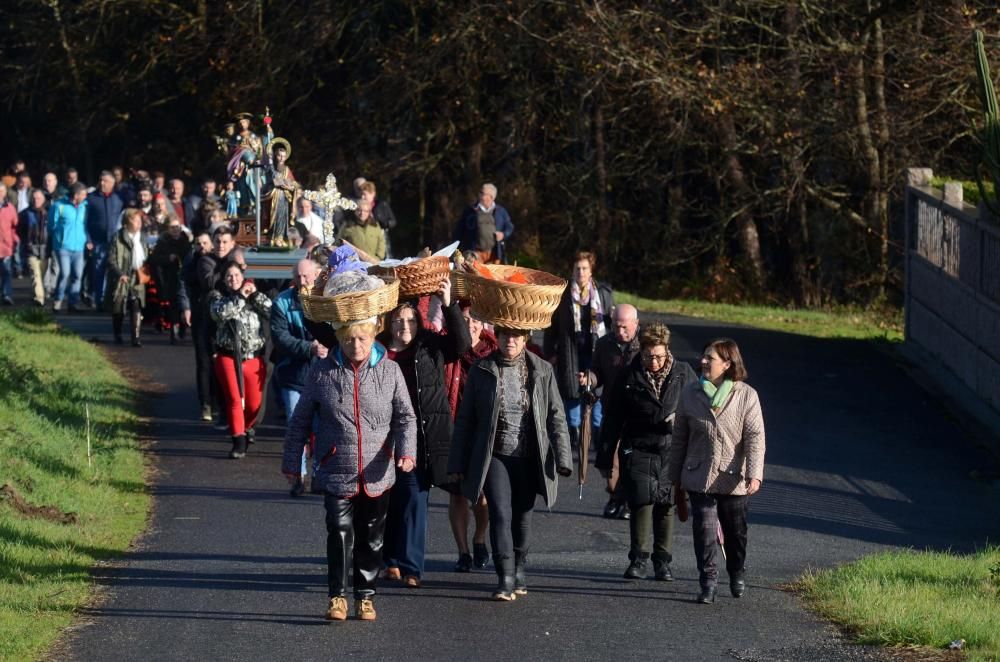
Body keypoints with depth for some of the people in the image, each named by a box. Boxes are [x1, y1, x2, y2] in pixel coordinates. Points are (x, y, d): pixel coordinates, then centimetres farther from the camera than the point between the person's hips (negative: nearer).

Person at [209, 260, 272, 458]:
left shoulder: (254, 296, 13)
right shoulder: (217, 296, 5)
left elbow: (272, 312, -1)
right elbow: (220, 313, -16)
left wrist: (256, 295, -6)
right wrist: (240, 297, -15)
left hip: (254, 358, 2)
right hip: (228, 357, -2)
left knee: (254, 403, 6)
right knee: (235, 399, -11)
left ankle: (247, 427, 35)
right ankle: (239, 442, -8)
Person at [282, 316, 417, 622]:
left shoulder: (389, 371, 1)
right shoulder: (322, 372, -1)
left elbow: (405, 417, 4)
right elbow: (300, 420, 8)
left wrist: (406, 451, -13)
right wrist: (291, 462, 10)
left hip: (377, 474, 2)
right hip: (336, 471, -1)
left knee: (371, 537, 9)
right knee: (340, 532, -11)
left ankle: (365, 595, 22)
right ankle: (337, 596, -1)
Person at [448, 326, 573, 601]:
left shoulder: (542, 371, 3)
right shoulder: (481, 372, 2)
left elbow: (556, 416, 5)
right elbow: (465, 420, 6)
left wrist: (562, 457, -3)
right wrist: (458, 463, 4)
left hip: (528, 458, 1)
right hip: (494, 456, -1)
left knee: (522, 516, 11)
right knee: (500, 514, -12)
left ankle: (519, 570, 29)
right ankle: (505, 579, -14)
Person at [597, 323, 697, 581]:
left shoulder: (684, 374, 1)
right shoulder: (629, 376, -1)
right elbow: (613, 419, 4)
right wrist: (605, 457, 4)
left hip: (672, 452, 1)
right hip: (638, 451, -1)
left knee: (667, 506, 5)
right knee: (642, 503, -9)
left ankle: (663, 562, 16)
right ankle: (638, 560, 0)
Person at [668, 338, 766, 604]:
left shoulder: (746, 395, -5)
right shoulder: (691, 393, 3)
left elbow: (755, 437, -10)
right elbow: (680, 436, 9)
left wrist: (755, 474, -20)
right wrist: (674, 475, 11)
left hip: (733, 479, -1)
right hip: (699, 477, 1)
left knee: (735, 531, 14)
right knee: (704, 529, -6)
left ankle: (737, 575, 35)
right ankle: (708, 582, -2)